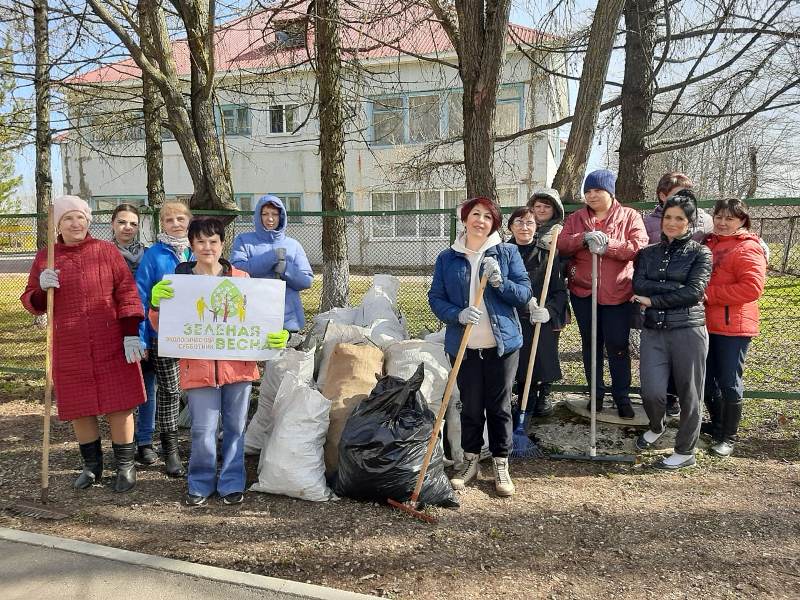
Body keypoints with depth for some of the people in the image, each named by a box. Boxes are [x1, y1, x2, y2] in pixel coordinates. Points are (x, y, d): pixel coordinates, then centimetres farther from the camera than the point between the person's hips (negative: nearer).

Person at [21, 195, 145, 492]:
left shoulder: (106, 251, 1)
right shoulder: (45, 258, 6)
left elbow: (127, 292, -3)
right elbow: (32, 303, 10)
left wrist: (131, 333, -11)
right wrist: (42, 288, -13)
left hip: (111, 344, -2)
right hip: (69, 348, 3)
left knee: (118, 403, 1)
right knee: (78, 406, 9)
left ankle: (125, 465, 14)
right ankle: (92, 465, 27)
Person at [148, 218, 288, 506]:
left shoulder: (240, 278, 4)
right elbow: (162, 326, 4)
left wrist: (276, 337, -11)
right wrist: (156, 303, -17)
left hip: (238, 366, 1)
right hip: (199, 367, -1)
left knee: (235, 427, 11)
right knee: (203, 431, 1)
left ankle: (231, 483, 27)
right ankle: (200, 483, 23)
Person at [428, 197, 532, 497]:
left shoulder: (508, 253, 1)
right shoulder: (447, 258, 3)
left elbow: (525, 293, -2)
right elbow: (436, 298, 1)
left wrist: (500, 282, -20)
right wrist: (457, 314, -18)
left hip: (502, 344, -1)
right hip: (464, 346, 1)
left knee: (499, 406, 8)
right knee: (470, 406, 11)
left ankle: (501, 465, 22)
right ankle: (470, 462, 28)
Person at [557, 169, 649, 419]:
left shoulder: (630, 216, 0)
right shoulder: (576, 218, 8)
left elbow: (639, 247, -13)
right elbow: (562, 245, -6)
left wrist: (607, 245, -23)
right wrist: (584, 238, -23)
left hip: (617, 294, -3)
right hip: (583, 292, 3)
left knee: (618, 346, 3)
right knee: (590, 344, 13)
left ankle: (622, 397, 18)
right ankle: (596, 393, 27)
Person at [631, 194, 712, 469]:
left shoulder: (700, 253, 3)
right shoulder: (648, 253, 12)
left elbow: (694, 292, -10)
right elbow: (638, 286, -3)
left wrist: (653, 300, -10)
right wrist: (676, 288, -10)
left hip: (688, 330, -2)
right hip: (653, 331, 2)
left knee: (688, 394, 5)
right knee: (651, 391, -4)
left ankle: (685, 451, 22)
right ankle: (657, 427, 29)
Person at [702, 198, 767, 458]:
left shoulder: (748, 249, -11)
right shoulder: (708, 244, 12)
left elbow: (752, 288, -22)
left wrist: (710, 294, -21)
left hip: (733, 327, -7)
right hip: (706, 324, 8)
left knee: (729, 383, 1)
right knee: (707, 378, 17)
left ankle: (728, 437, 15)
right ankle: (717, 424, 37)